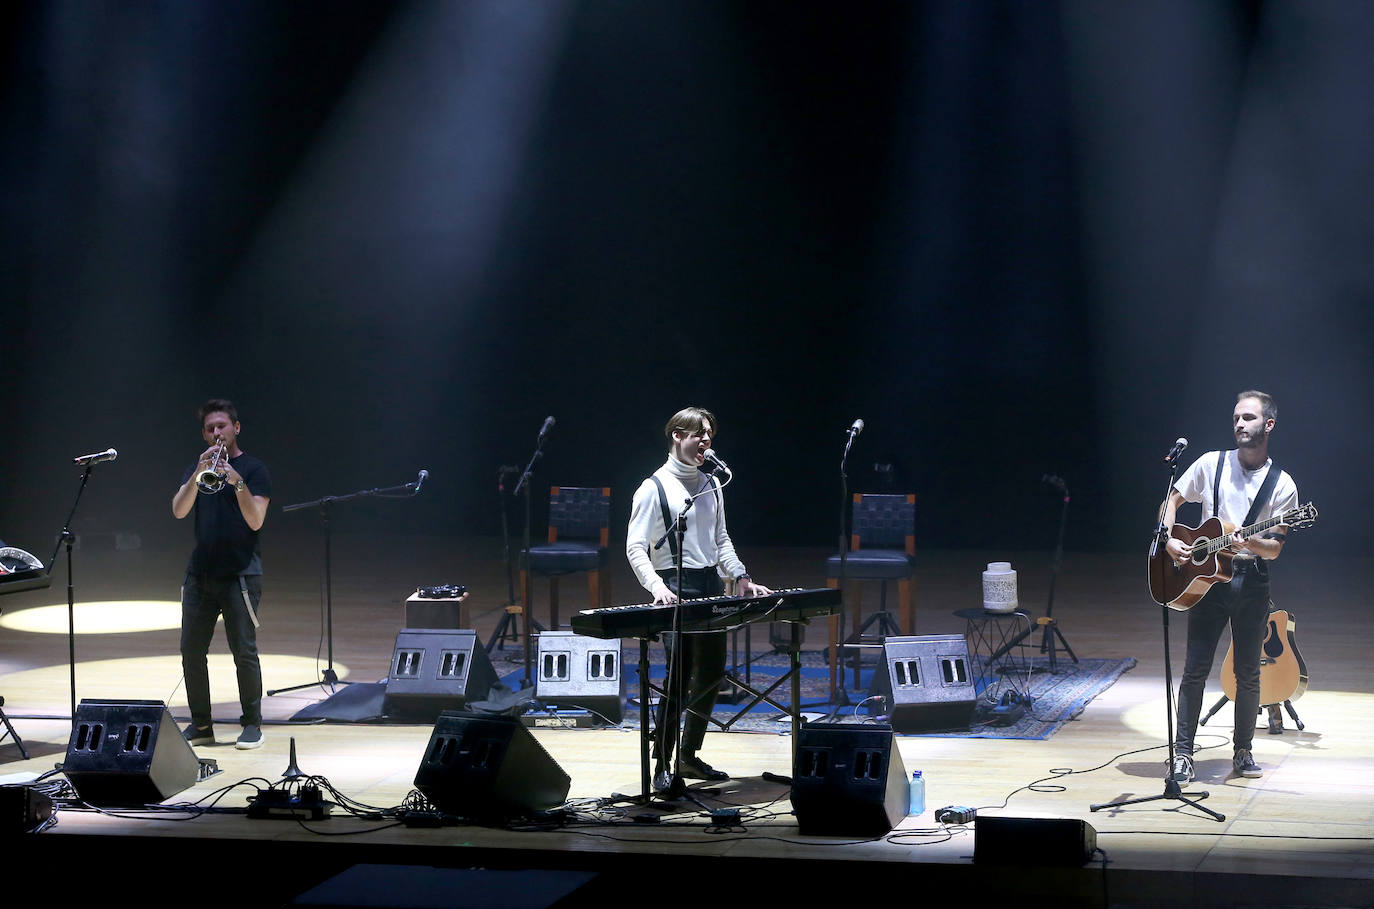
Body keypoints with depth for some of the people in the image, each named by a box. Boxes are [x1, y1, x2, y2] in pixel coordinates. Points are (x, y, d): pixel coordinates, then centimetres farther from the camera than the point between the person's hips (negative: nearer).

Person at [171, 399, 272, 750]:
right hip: (200, 573, 5)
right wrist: (198, 475, -16)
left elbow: (255, 521, -9)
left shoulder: (253, 469, 1)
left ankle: (252, 724, 3)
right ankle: (201, 724, 12)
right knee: (192, 651, 3)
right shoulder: (196, 469, 14)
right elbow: (178, 511, -2)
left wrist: (238, 483, -22)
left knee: (244, 650, -6)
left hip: (240, 573, -5)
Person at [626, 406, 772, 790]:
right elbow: (635, 547, -11)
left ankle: (690, 757, 22)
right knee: (679, 676, -13)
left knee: (711, 673, 9)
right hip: (677, 588, -7)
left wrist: (741, 578, 10)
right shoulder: (654, 488, -5)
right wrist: (656, 585, -26)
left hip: (711, 586, 7)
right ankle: (662, 767, -9)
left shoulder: (711, 486, 15)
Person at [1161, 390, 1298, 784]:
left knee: (1248, 674, 6)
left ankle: (1243, 752, 20)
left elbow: (1274, 549, -3)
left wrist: (1248, 542, -24)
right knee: (1195, 670, -3)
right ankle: (1183, 755, 1)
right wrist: (1170, 540, -7)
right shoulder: (1212, 464, 1)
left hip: (1251, 580, 0)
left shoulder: (1282, 486, -1)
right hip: (1206, 577, 0)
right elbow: (1173, 499, 10)